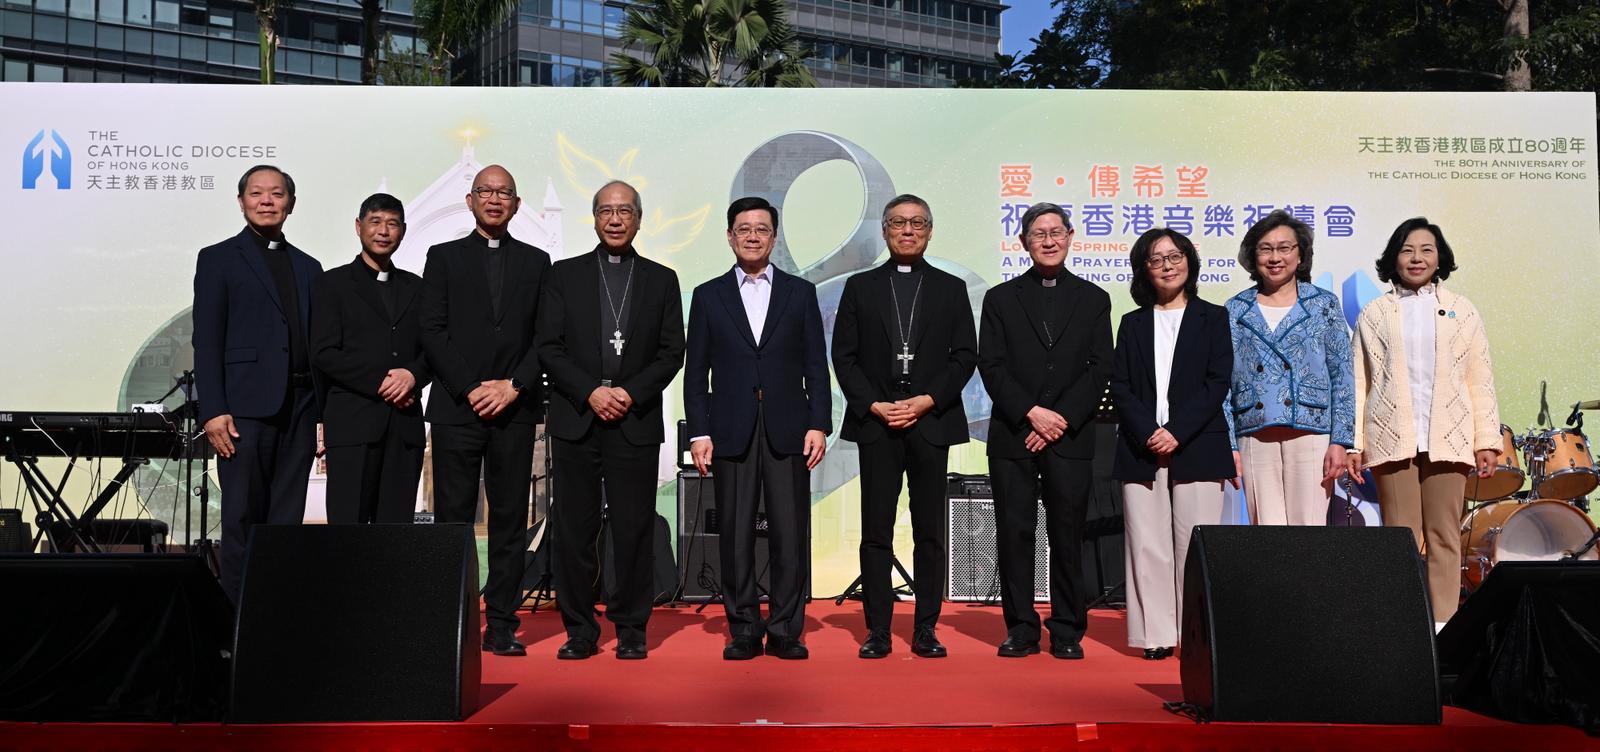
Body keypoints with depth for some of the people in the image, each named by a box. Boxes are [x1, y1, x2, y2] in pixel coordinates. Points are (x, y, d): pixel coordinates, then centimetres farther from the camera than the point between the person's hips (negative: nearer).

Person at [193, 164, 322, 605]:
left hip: (298, 411, 4)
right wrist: (213, 411, -12)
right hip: (245, 408, -4)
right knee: (242, 519, -2)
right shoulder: (218, 259, 5)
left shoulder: (308, 268, 17)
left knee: (287, 521, 5)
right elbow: (206, 341, -2)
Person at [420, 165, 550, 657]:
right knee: (453, 518, -1)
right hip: (456, 407, -1)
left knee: (510, 519, 2)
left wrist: (514, 385, -7)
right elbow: (433, 331, 1)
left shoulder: (536, 262, 13)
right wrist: (469, 388, -9)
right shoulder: (444, 257, 10)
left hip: (515, 408, 1)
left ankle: (502, 625, 7)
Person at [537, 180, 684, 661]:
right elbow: (549, 347, 3)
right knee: (573, 530, 2)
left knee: (634, 531, 1)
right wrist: (590, 392, -10)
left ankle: (631, 630, 11)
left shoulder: (661, 279, 11)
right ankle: (580, 630, 12)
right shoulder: (565, 275, 10)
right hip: (575, 422, 0)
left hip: (636, 422, 0)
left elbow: (672, 352, 5)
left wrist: (631, 393, -9)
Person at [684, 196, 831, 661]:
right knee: (736, 535, 3)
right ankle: (744, 631, 12)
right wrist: (698, 432, -2)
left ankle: (785, 631, 9)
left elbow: (815, 366, 7)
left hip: (787, 430, 0)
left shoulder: (800, 293, 10)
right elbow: (696, 373, 7)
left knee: (790, 533, -1)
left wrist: (818, 425, -2)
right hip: (731, 431, 0)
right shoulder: (708, 296, 10)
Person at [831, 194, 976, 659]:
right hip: (875, 422, 0)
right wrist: (875, 405, -7)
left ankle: (926, 630, 10)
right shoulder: (860, 287, 11)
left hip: (932, 422, 0)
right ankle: (877, 631, 6)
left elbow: (964, 356, 4)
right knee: (876, 531, 0)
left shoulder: (951, 288, 11)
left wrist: (926, 401, -9)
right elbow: (843, 356, 5)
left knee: (930, 530, 3)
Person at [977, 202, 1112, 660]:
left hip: (1070, 437, 0)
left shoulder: (1093, 300, 11)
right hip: (1012, 435, 0)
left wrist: (1062, 419, -9)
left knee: (1067, 536, 2)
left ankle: (1067, 631, 11)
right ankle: (1021, 630, 10)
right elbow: (990, 366, 1)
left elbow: (1100, 369, 3)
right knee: (1014, 534, 1)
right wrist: (1031, 412, -11)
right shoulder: (1000, 298, 10)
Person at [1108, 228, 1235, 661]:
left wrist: (1177, 431, -12)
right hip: (1141, 450, 2)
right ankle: (1155, 636, 4)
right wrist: (1147, 434, -9)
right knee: (1147, 545, -1)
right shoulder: (1133, 323, 15)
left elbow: (1218, 383, 0)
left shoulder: (1213, 318, 10)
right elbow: (1120, 386, 7)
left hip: (1197, 447, -2)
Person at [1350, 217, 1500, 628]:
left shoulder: (1462, 312, 12)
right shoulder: (1375, 313, 10)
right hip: (1392, 439, -1)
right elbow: (1359, 383, 6)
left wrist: (1487, 440, 1)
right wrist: (1352, 442, -1)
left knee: (1444, 537, 1)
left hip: (1448, 438, 1)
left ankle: (1443, 626, 6)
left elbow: (1480, 381, 9)